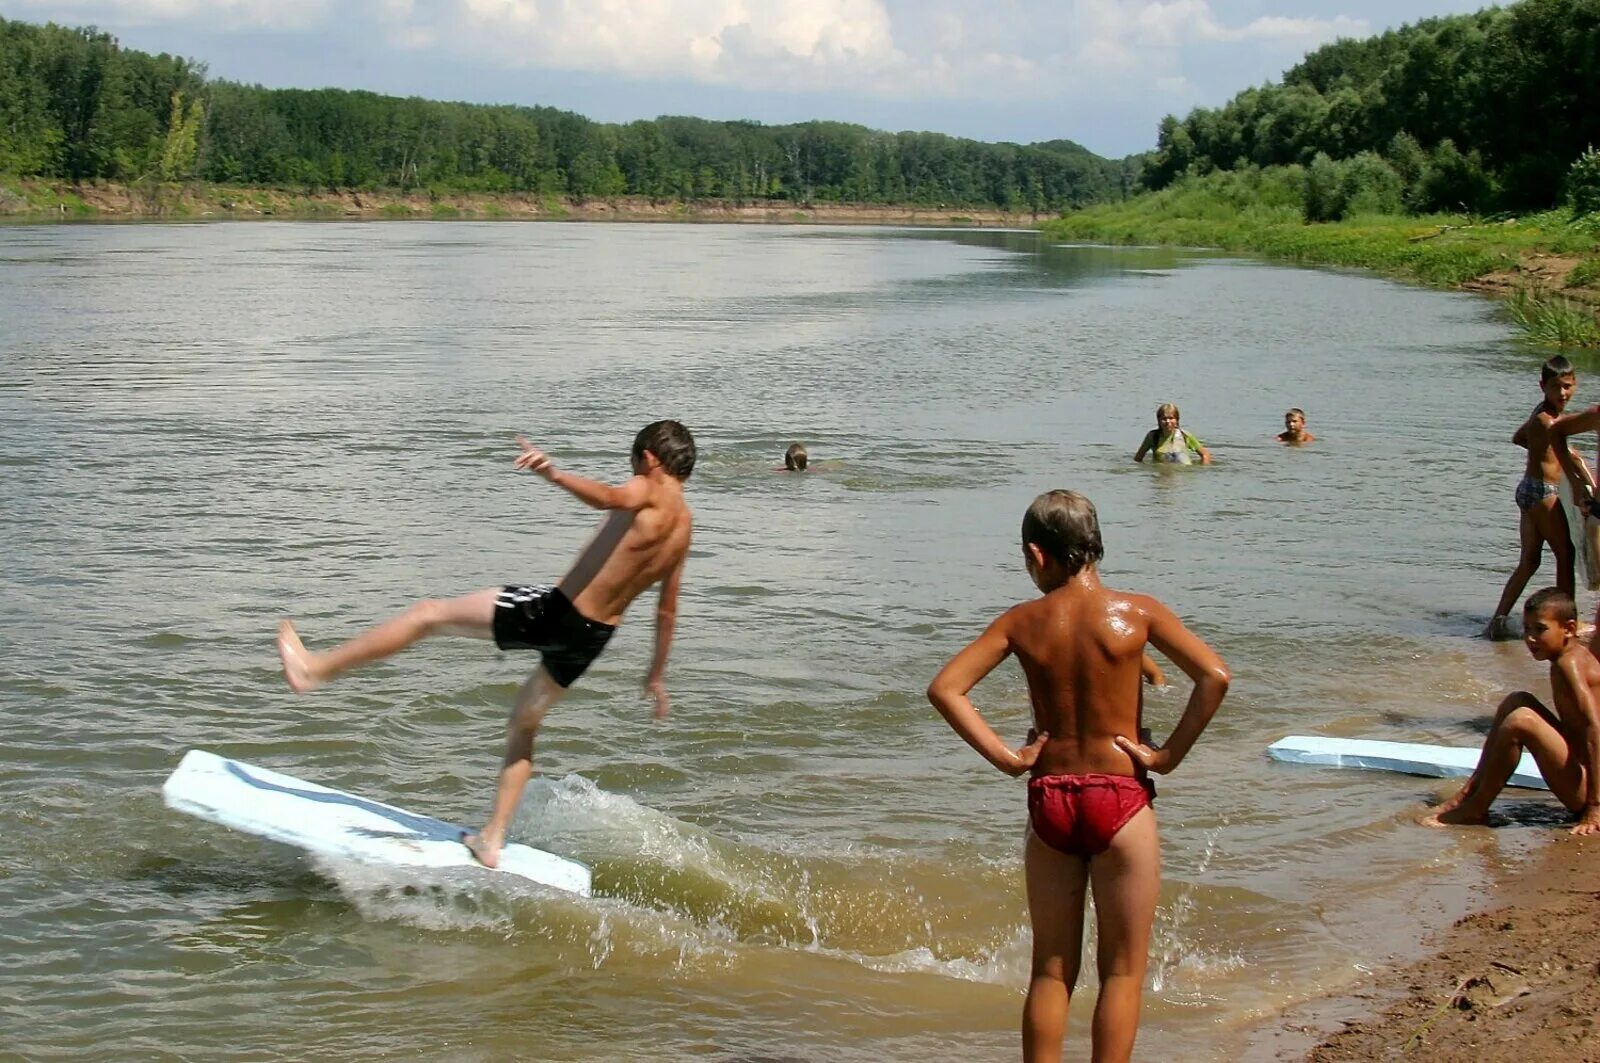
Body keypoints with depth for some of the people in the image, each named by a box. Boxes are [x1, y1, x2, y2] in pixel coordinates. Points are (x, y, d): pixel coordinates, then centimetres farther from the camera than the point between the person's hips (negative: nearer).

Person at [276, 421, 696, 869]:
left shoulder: (649, 490, -10)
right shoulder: (684, 526, 12)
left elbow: (608, 497, -36)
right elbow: (668, 608, 20)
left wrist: (553, 473, -50)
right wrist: (657, 673, 30)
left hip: (556, 610, -7)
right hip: (595, 635, 7)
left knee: (428, 613, 6)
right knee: (523, 724, 26)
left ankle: (313, 668, 11)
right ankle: (491, 841, 28)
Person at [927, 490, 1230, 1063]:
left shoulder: (1022, 621, -1)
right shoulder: (1135, 612, -6)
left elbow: (944, 688, -8)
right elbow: (1214, 676, -15)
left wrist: (1004, 755, -4)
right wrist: (1169, 753, -7)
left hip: (1049, 801, 2)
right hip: (1120, 801, -2)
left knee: (1051, 970, 13)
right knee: (1123, 971, 7)